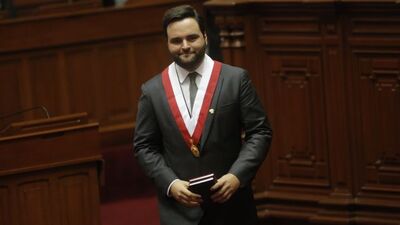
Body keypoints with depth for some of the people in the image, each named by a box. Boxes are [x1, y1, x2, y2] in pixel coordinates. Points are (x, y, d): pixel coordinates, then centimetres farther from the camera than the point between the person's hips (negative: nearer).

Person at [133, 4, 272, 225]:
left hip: (231, 205, 0)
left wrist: (237, 175, -14)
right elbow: (144, 147, 6)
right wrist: (170, 183, -10)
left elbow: (259, 132, 0)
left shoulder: (236, 79, 0)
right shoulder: (152, 90, 3)